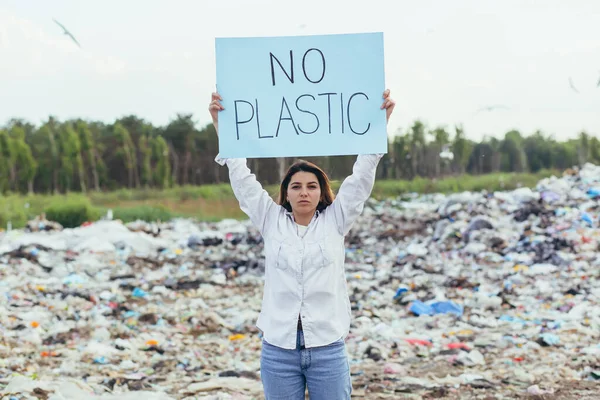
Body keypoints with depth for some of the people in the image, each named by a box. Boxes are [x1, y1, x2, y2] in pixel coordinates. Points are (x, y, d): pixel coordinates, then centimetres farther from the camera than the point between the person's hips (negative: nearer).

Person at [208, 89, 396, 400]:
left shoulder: (335, 221, 4)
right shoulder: (271, 221, 6)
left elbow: (362, 175, -1)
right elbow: (241, 176, 3)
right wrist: (220, 123, -1)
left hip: (327, 349, -1)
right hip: (278, 350, 1)